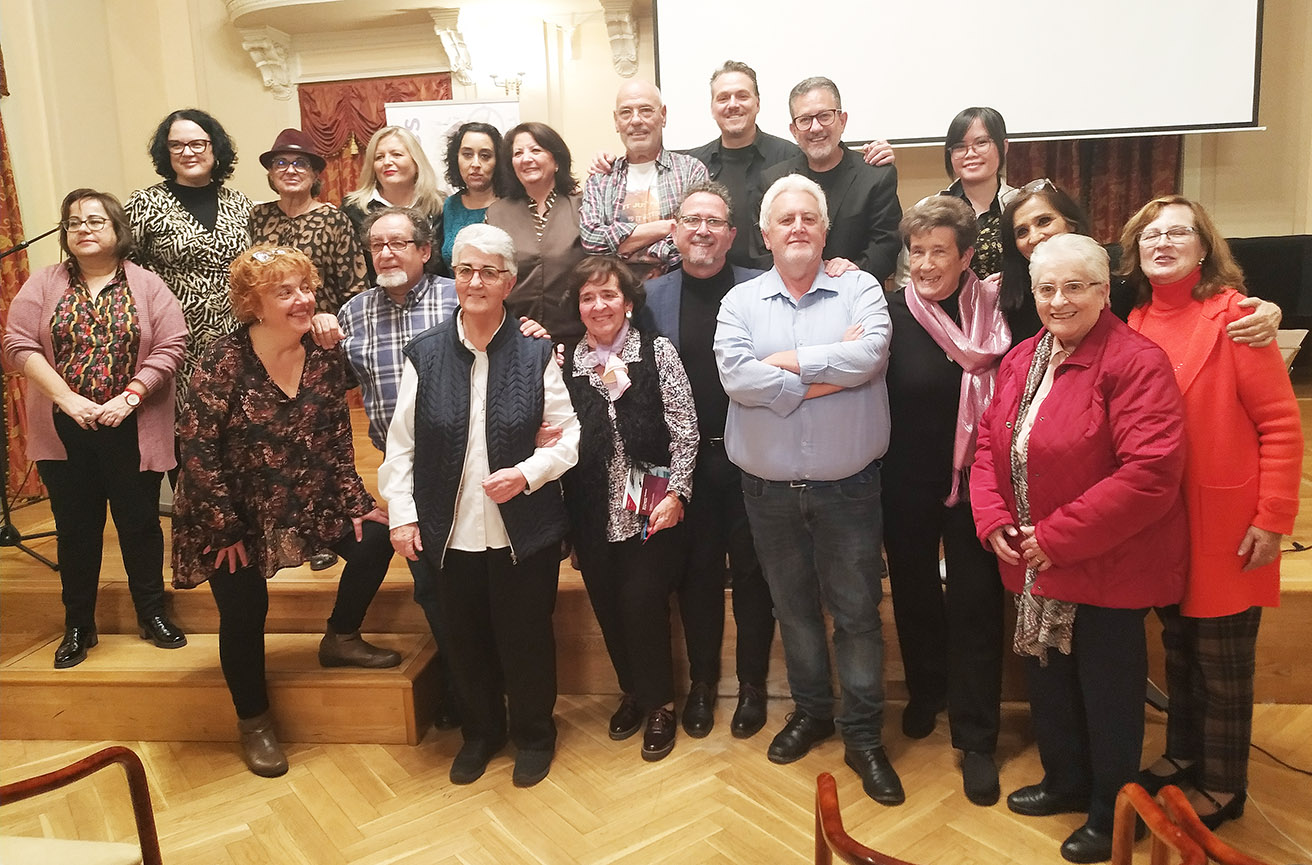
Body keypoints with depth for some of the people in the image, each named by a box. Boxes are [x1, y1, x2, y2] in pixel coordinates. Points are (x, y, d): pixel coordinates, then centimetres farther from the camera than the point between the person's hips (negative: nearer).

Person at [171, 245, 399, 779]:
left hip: (309, 503, 5)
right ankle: (254, 723, 24)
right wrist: (225, 526, -17)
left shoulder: (326, 358, -6)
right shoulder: (225, 363, -20)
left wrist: (356, 503, -6)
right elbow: (197, 446, -18)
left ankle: (340, 638, 19)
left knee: (373, 539, -6)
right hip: (234, 515, -4)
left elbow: (338, 438, 0)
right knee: (244, 612, 2)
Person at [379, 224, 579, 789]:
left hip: (524, 532, -2)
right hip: (450, 531, 2)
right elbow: (401, 443, 2)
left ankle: (533, 736, 36)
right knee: (465, 641, 16)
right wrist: (402, 514, -2)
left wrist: (528, 473, -17)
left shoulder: (536, 354, -5)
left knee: (526, 638, 11)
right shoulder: (424, 354, -1)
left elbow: (569, 434, -2)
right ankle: (479, 734, 40)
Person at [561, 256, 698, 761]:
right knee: (608, 606, 12)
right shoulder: (565, 362, 5)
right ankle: (633, 691, 36)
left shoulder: (658, 352, -3)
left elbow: (684, 429, -5)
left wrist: (676, 494, -11)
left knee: (642, 603, -3)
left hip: (649, 508, -3)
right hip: (593, 513, 4)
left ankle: (660, 702, 21)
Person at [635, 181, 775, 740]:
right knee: (697, 572, 12)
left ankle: (752, 683, 26)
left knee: (752, 569, 9)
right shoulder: (652, 296, 4)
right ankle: (702, 681, 29)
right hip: (685, 458, 1)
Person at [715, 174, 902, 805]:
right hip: (769, 487, 2)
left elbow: (871, 355, -20)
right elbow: (736, 377, -15)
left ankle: (864, 735, 22)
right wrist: (830, 372, -15)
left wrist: (787, 360, -14)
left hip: (848, 486, -2)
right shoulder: (740, 301, 2)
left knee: (857, 610, 7)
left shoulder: (859, 289, 0)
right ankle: (811, 710, 37)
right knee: (793, 606, 17)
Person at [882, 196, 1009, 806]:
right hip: (907, 482, 1)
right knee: (913, 590, 17)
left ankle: (976, 738, 20)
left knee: (975, 603, 5)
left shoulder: (995, 312, -5)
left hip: (973, 481, 0)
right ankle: (926, 690, 43)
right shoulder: (891, 314, -7)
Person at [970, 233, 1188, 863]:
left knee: (1108, 692, 10)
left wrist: (1058, 537, -21)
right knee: (1047, 680, 21)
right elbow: (990, 443, 10)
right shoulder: (1021, 360, 7)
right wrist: (993, 520, -6)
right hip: (1034, 568, 7)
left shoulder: (1135, 362, -17)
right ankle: (1065, 782, 44)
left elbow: (1151, 474, -25)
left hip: (1107, 568, -7)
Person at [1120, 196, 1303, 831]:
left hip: (1225, 528, -5)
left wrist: (1273, 519, -14)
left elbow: (1282, 425, -13)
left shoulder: (1234, 315, -12)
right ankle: (1182, 755, 38)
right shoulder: (1137, 326, 4)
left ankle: (1222, 786, 27)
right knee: (1179, 650, 19)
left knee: (1222, 663, 8)